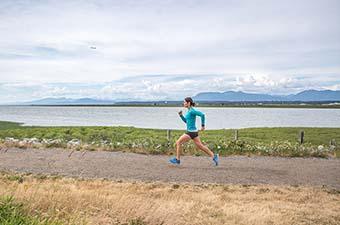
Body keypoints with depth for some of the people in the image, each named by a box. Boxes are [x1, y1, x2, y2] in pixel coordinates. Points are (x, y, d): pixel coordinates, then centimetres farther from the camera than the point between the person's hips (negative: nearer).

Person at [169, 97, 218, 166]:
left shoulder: (192, 111, -16)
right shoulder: (189, 111, 13)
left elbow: (202, 114, -25)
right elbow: (186, 121, 22)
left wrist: (203, 125, -20)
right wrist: (181, 115, 7)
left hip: (191, 132, -10)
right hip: (192, 131, 10)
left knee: (178, 142, -1)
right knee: (200, 146, 12)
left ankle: (177, 159, 6)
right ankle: (214, 156, 13)